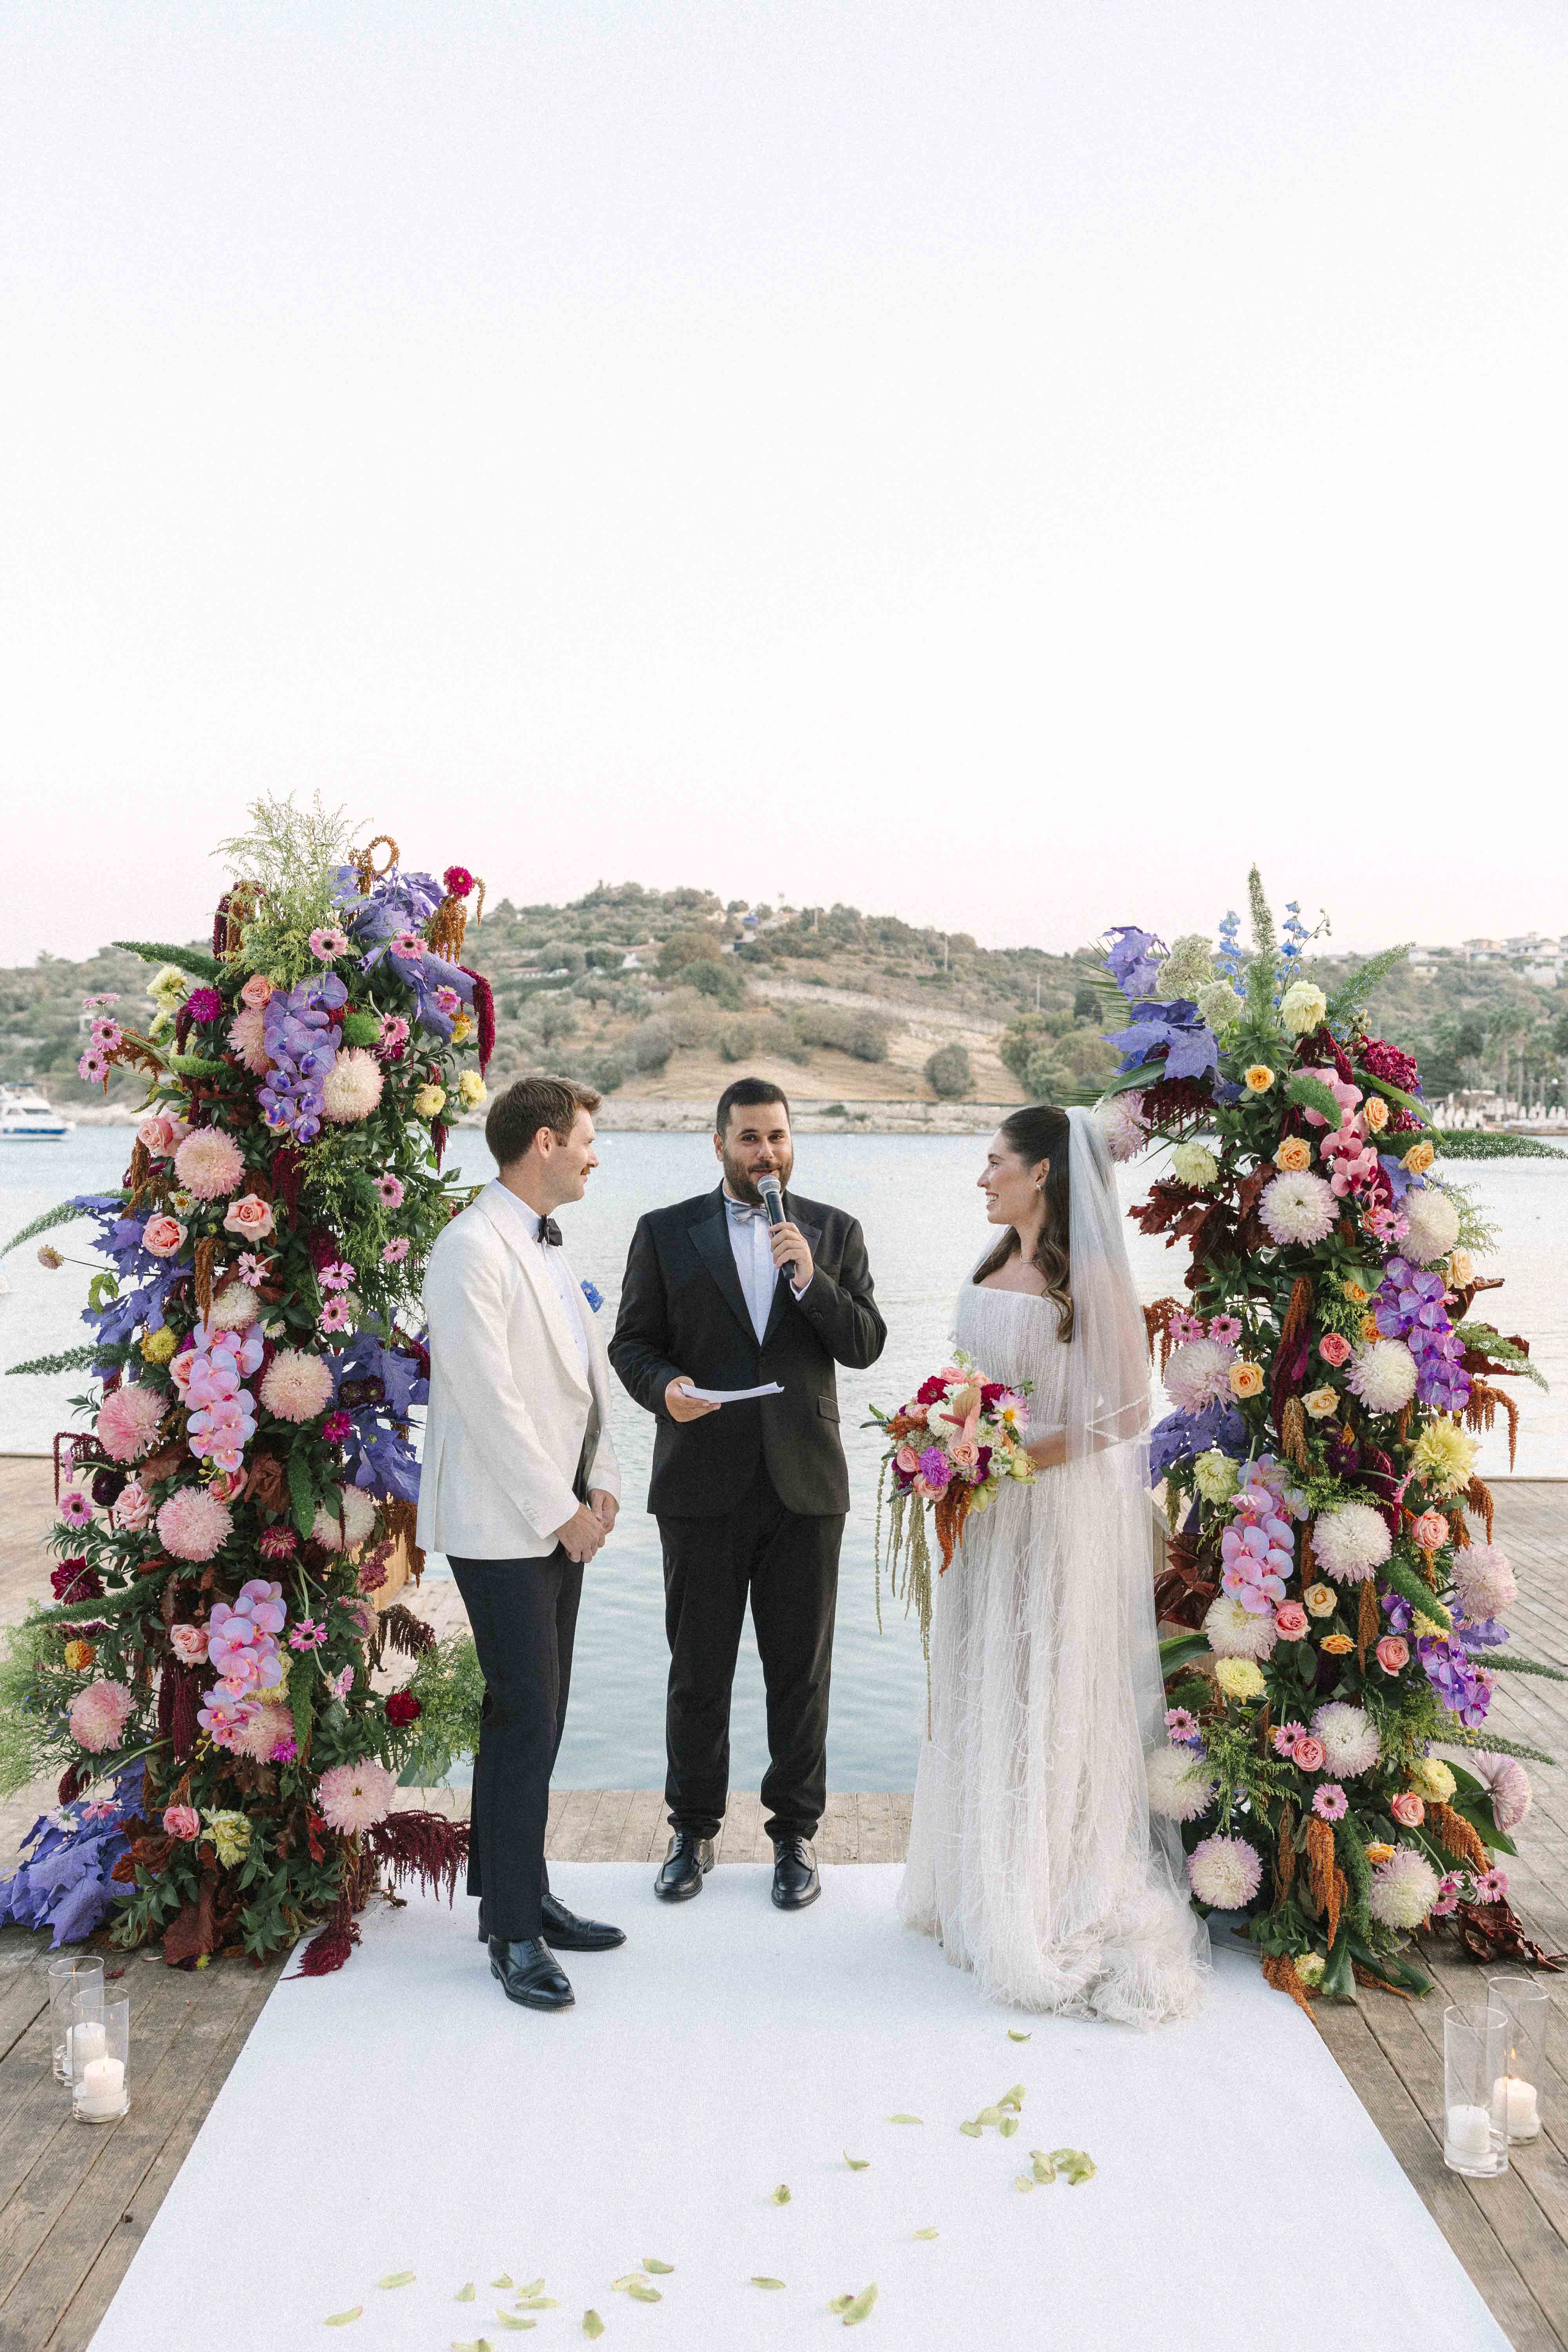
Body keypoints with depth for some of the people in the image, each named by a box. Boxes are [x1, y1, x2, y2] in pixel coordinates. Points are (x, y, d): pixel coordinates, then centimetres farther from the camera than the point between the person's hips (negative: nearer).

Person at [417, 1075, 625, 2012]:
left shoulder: (549, 1246, 14)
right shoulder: (473, 1249, -15)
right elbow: (490, 1398, -19)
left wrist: (601, 1484, 7)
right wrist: (561, 1511, -15)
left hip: (562, 1516, 9)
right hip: (504, 1524, -9)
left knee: (541, 1717, 14)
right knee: (523, 1721, -4)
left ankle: (524, 1893, 26)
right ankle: (513, 1932, 9)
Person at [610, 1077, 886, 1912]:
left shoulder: (833, 1232, 6)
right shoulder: (665, 1233, 3)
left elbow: (864, 1345, 0)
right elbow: (632, 1342, 3)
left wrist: (809, 1279, -15)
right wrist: (664, 1387, -18)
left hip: (805, 1482, 1)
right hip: (702, 1483, -1)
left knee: (800, 1669, 8)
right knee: (698, 1668, 8)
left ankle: (794, 1834, 22)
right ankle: (693, 1829, 25)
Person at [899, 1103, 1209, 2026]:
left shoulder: (1091, 1275, -14)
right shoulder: (993, 1266, 10)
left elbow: (1131, 1413, -15)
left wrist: (1036, 1450, -22)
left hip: (1064, 1512, -8)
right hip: (989, 1513, 8)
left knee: (1056, 1704, 0)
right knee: (985, 1698, 14)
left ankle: (1067, 1907, 15)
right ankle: (988, 1891, 28)